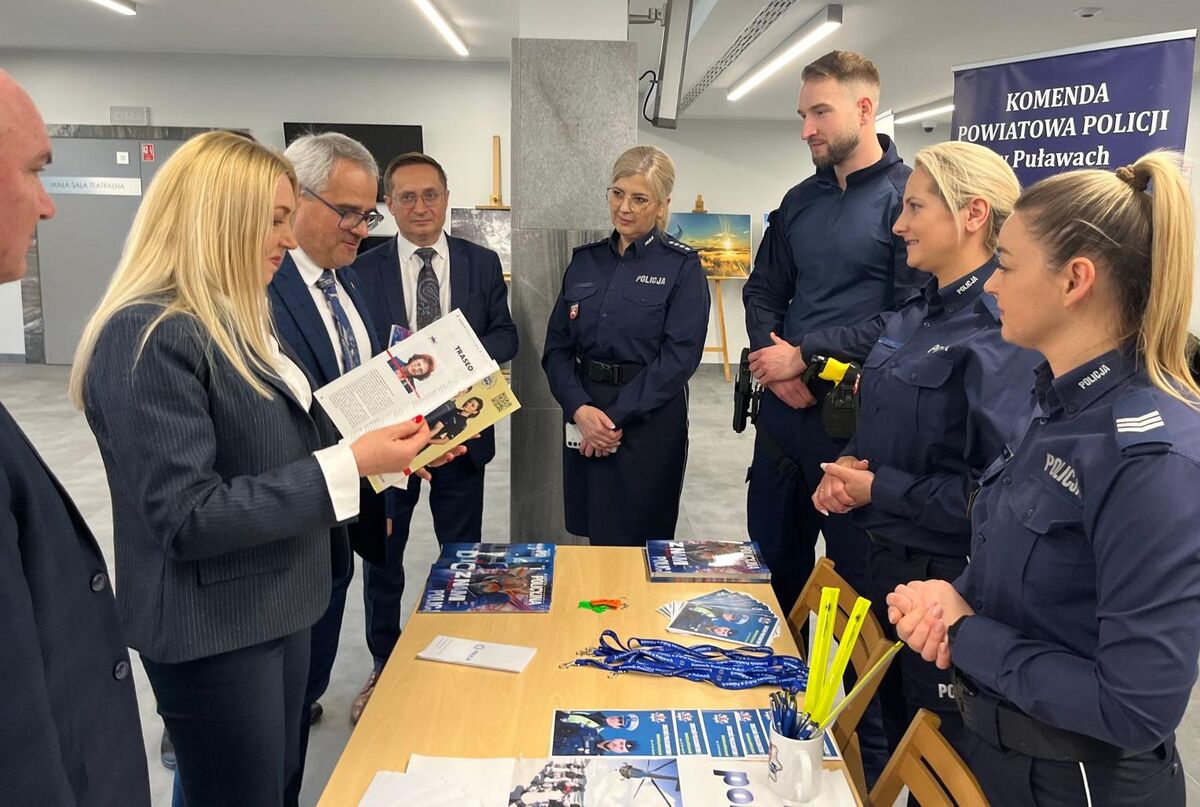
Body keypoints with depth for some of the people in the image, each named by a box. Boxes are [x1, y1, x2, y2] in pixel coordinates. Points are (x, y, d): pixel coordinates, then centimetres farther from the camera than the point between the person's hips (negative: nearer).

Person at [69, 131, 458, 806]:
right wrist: (350, 464, -27)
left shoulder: (236, 319, 7)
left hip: (277, 603, 9)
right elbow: (187, 519, -26)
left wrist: (380, 439, 1)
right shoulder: (148, 338, -22)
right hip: (214, 632, -9)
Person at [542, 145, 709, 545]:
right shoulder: (584, 260, 9)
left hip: (649, 423, -4)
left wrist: (616, 417, -15)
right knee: (592, 536, 13)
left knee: (635, 546, 4)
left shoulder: (682, 266, -4)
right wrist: (580, 410, -11)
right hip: (584, 420, 4)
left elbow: (680, 355, -12)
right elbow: (556, 347, 5)